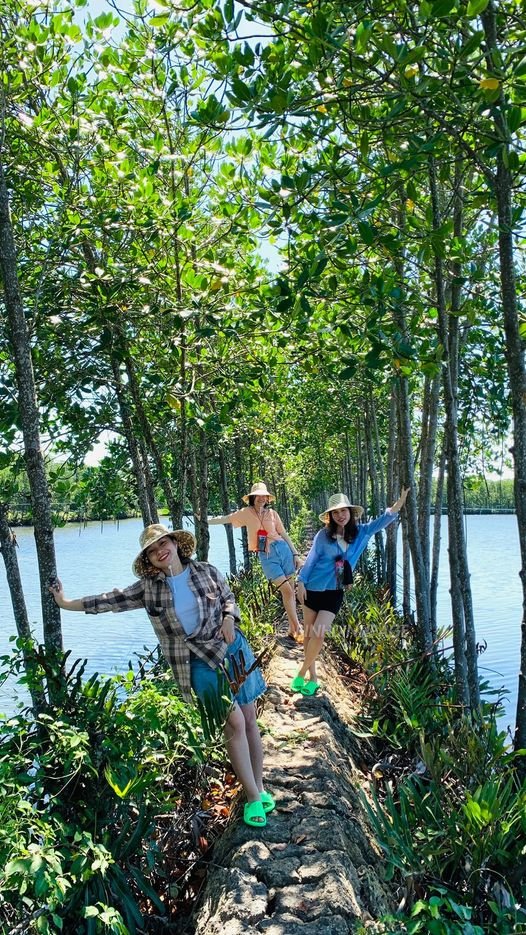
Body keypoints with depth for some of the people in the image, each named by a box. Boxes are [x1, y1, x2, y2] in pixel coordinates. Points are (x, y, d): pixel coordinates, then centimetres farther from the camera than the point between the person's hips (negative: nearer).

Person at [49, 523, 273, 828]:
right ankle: (253, 798, 5)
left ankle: (260, 787, 25)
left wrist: (228, 618, -9)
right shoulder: (149, 587, -3)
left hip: (232, 648, 2)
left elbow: (229, 599, 11)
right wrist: (67, 603, 6)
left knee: (250, 720, 7)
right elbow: (113, 600, 2)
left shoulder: (206, 571, -2)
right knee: (235, 724, -9)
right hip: (200, 662, -2)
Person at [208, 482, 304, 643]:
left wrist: (295, 554, 7)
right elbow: (225, 519, 11)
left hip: (283, 550, 2)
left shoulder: (272, 513, 7)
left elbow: (284, 535, 9)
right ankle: (297, 629, -5)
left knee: (290, 590, 3)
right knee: (287, 591, -11)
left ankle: (292, 629, 14)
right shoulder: (246, 513, 3)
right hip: (266, 556, -2)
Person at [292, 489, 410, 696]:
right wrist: (301, 582, -7)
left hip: (334, 592, 1)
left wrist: (401, 500, -15)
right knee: (308, 634, 8)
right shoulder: (323, 535, -8)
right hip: (313, 589, -1)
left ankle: (301, 674, 10)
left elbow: (383, 520, -3)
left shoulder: (361, 532, -1)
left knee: (318, 635, -10)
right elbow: (311, 559, -4)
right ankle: (312, 677, 25)